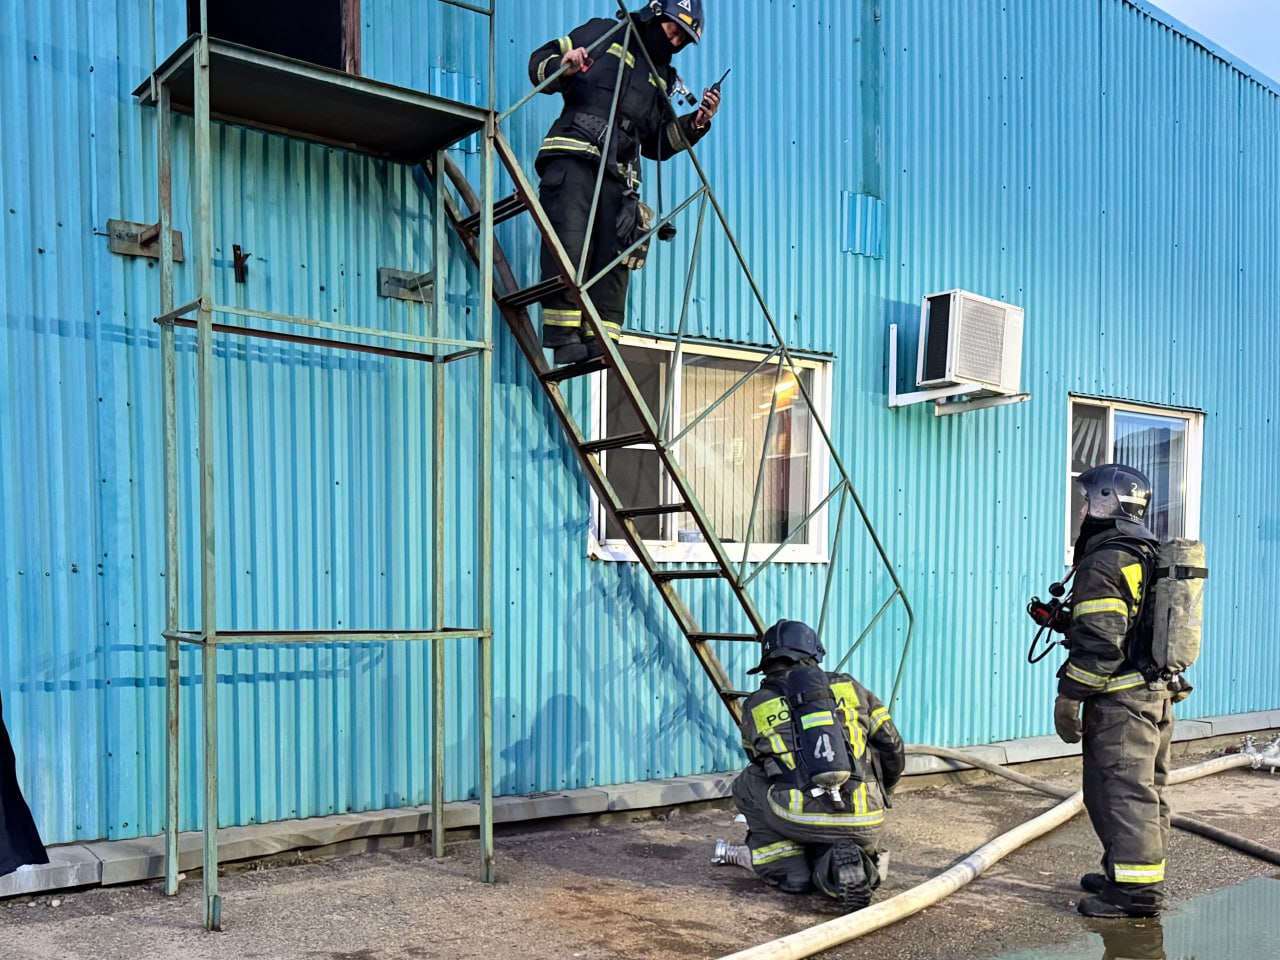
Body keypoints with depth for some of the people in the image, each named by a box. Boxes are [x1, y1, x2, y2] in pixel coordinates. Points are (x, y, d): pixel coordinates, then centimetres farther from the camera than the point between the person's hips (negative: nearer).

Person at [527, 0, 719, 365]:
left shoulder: (663, 79, 28)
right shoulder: (603, 34, 14)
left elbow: (658, 143, 25)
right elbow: (540, 62, 11)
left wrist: (696, 123, 10)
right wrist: (562, 68, -12)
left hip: (618, 174, 5)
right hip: (572, 156, -5)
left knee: (614, 257, -7)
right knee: (569, 244, -17)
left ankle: (600, 342, -6)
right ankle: (564, 335, -17)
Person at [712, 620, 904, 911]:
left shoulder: (755, 707, 13)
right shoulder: (848, 688, 13)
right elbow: (893, 751, 16)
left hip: (802, 818, -2)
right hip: (865, 825, 2)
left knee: (748, 784, 25)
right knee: (825, 874, 32)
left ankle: (785, 867, 14)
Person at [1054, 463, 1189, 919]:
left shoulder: (1105, 562, -16)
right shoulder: (1151, 557, 15)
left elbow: (1099, 642, -22)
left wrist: (1069, 695, -16)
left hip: (1121, 698, -10)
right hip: (1158, 692, 10)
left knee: (1123, 790, -6)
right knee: (1147, 788, 16)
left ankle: (1136, 889, -2)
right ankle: (1128, 871, 27)